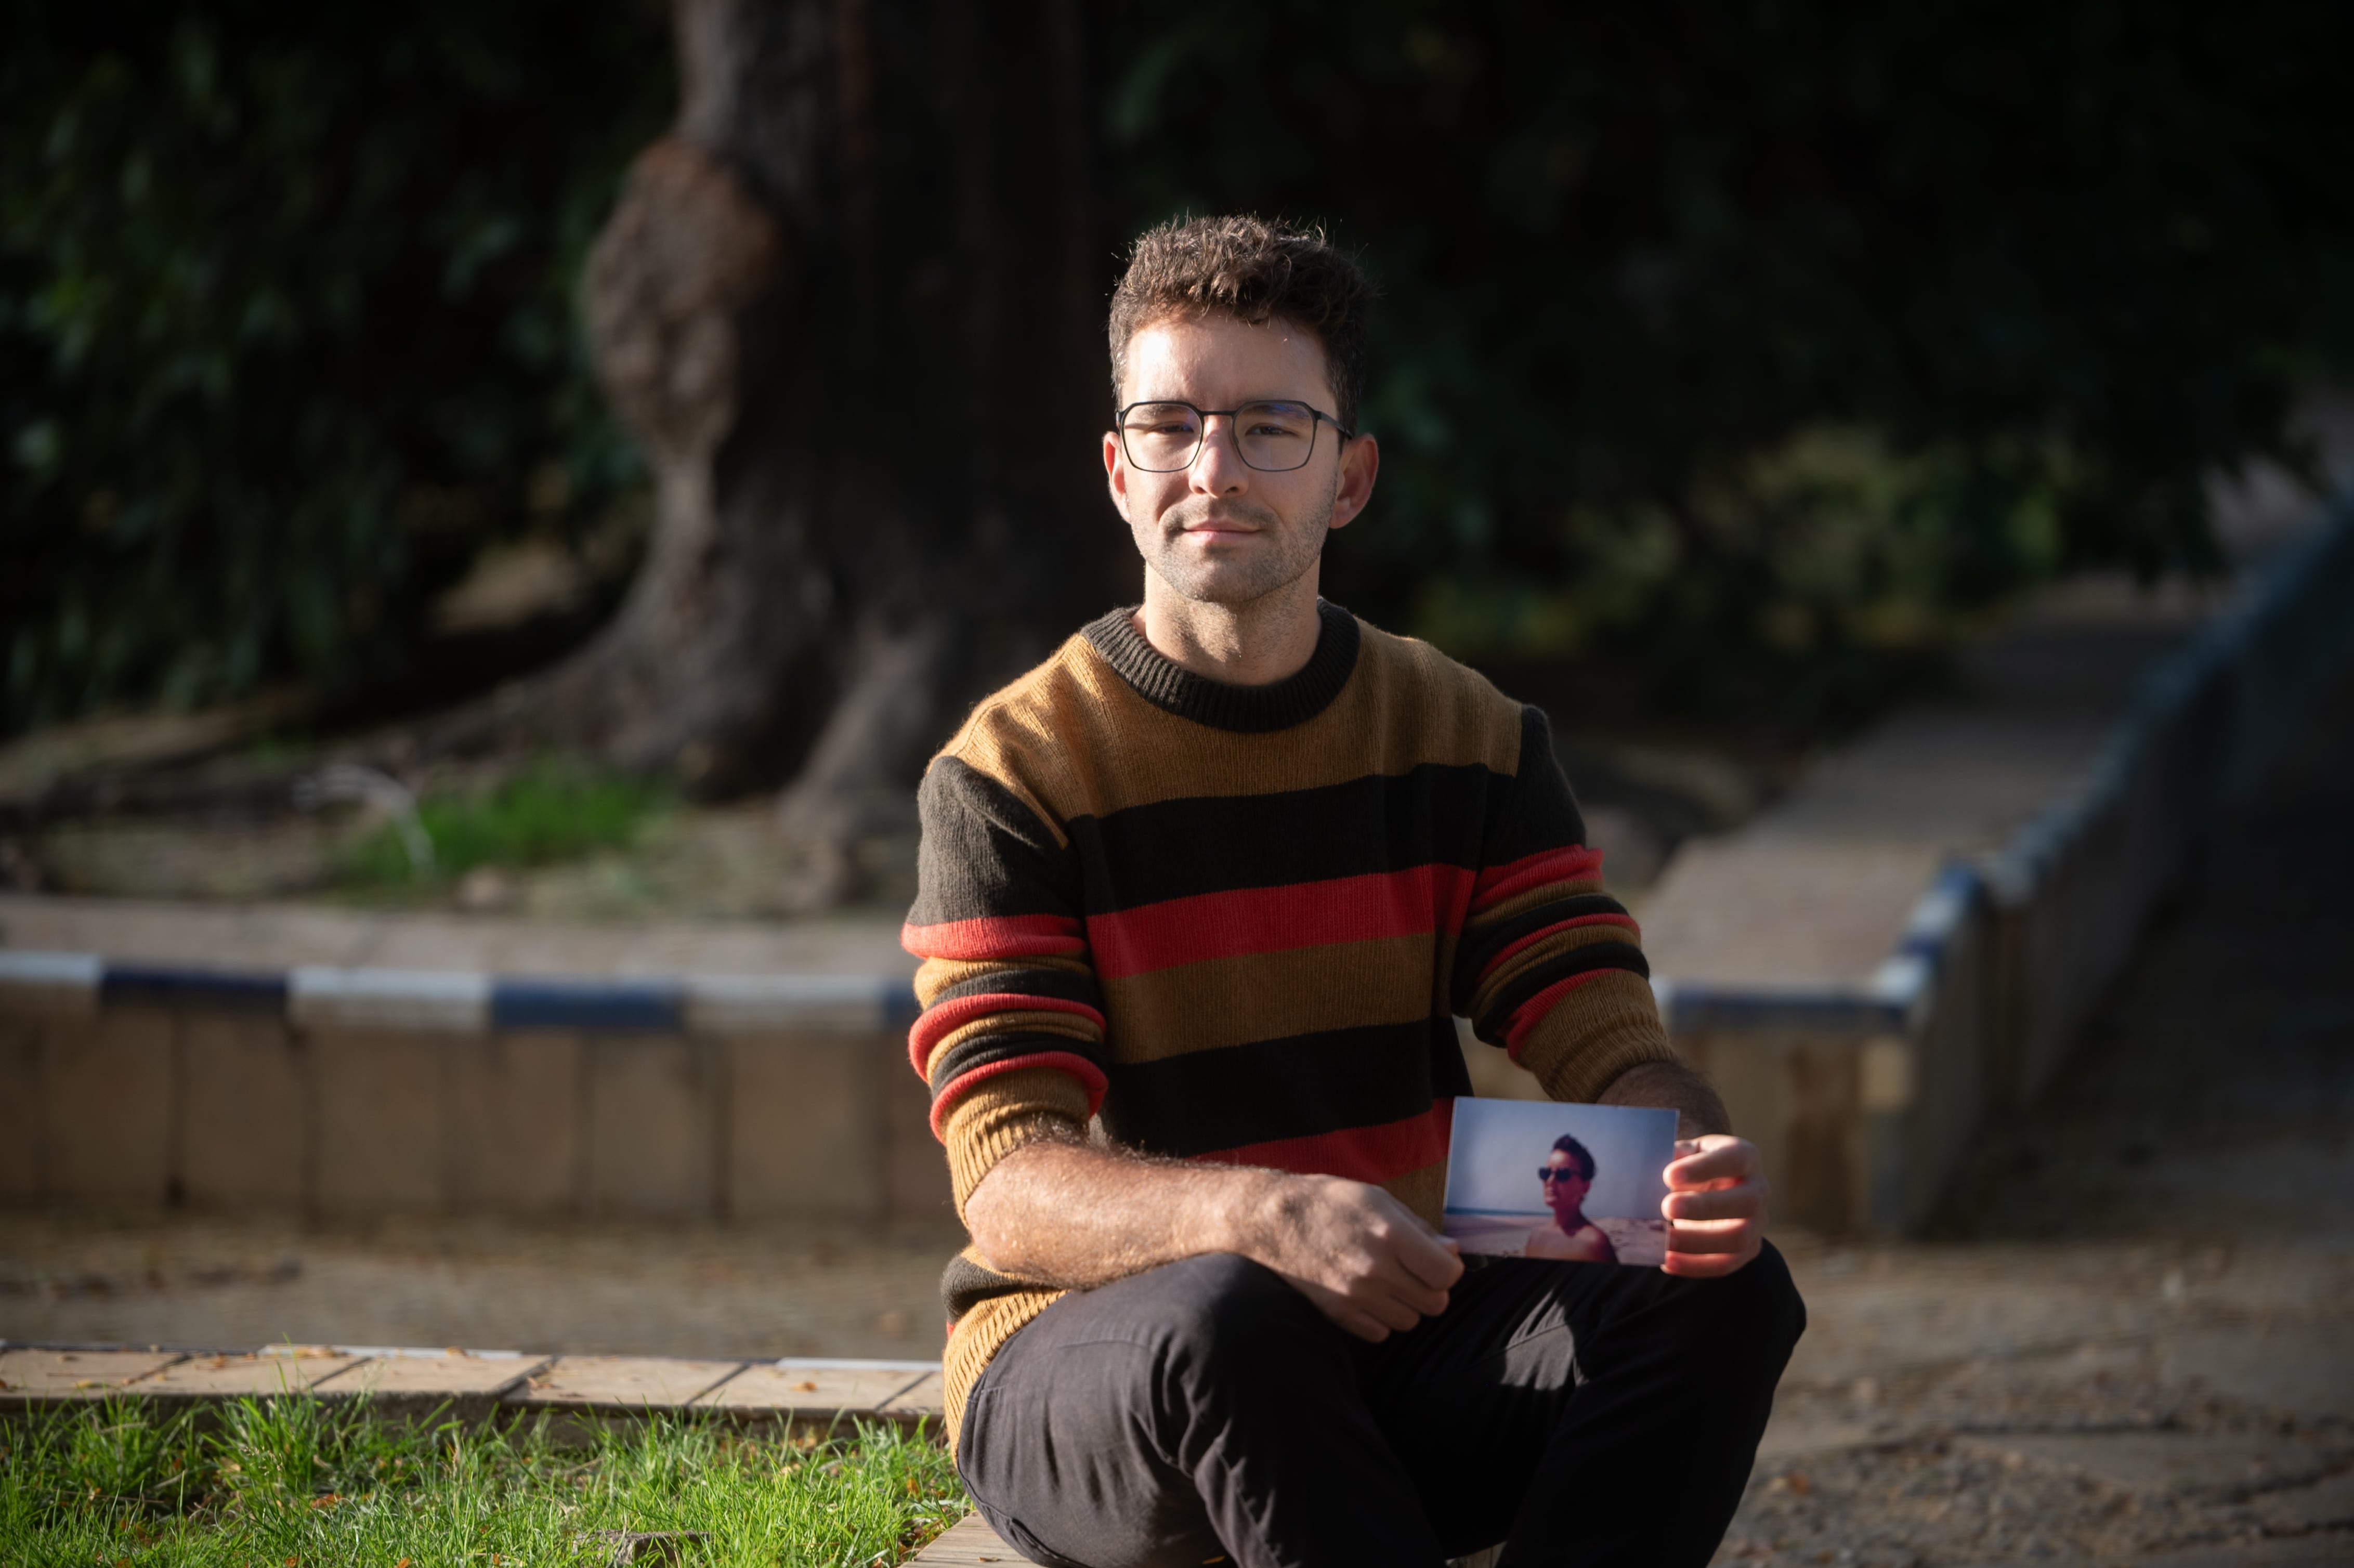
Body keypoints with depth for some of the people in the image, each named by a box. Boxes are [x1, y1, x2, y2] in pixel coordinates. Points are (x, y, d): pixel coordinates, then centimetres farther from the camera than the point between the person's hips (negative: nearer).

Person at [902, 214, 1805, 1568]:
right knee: (1224, 1318, -38)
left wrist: (1698, 1157, -29)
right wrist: (1257, 1216, -40)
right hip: (1086, 1358, -4)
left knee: (1720, 1289, -21)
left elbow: (1610, 1047, -2)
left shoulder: (1467, 740, 6)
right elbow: (1014, 1189, -18)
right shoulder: (1017, 773, -8)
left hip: (1397, 1338, 4)